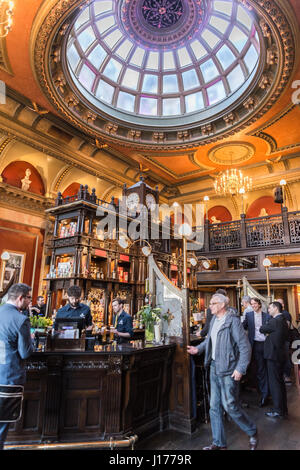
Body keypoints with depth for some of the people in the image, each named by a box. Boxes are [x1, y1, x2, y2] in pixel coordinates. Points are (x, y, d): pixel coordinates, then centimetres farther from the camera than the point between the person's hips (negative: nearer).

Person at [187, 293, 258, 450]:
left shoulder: (233, 321, -16)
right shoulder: (214, 320, 7)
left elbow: (245, 347, -16)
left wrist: (240, 368, -19)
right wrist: (198, 348, 9)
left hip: (228, 370, -7)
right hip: (214, 367, 7)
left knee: (230, 405, 0)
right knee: (215, 407, 13)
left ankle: (253, 433, 27)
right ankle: (219, 443, 29)